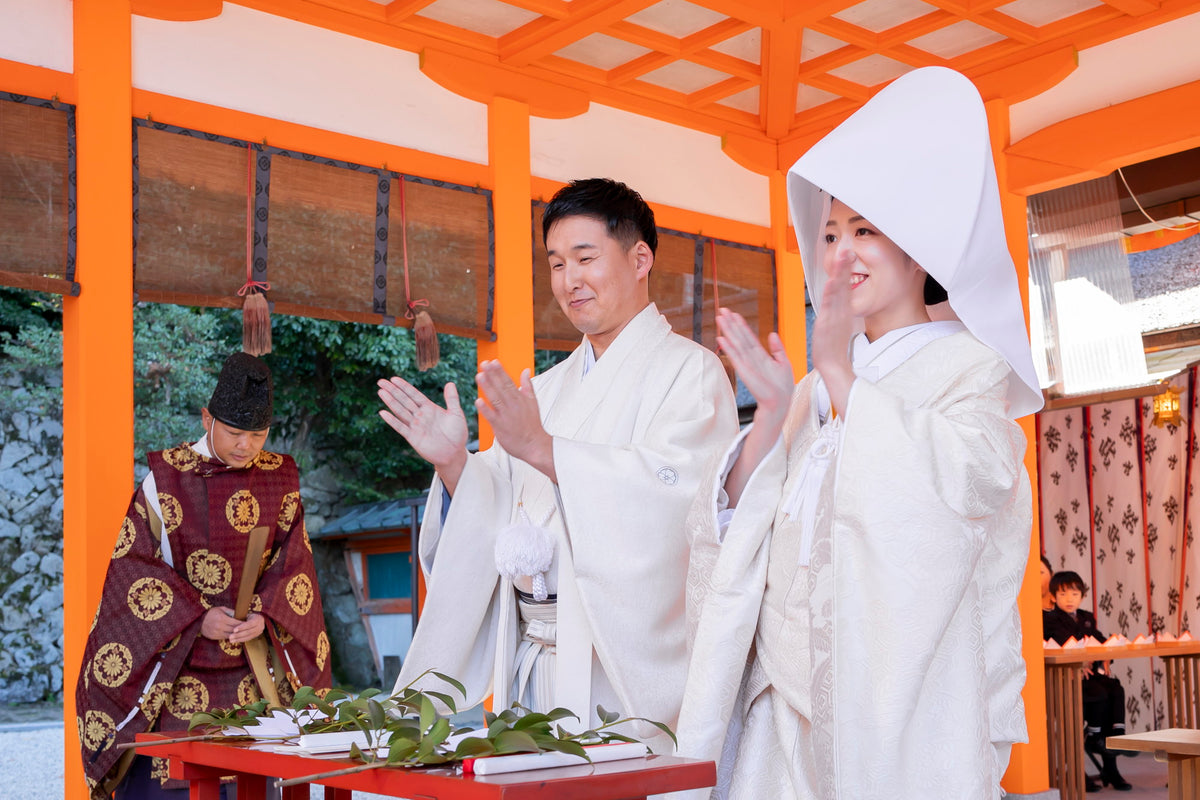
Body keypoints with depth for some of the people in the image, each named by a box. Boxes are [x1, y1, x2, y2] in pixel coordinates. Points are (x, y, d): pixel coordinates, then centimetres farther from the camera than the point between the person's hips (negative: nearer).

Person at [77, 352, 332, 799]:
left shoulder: (280, 481, 4)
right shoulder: (165, 479, -4)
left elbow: (293, 564, 4)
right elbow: (131, 560, -6)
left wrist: (264, 616, -13)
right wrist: (197, 617, -15)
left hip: (252, 664, 3)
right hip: (172, 661, -2)